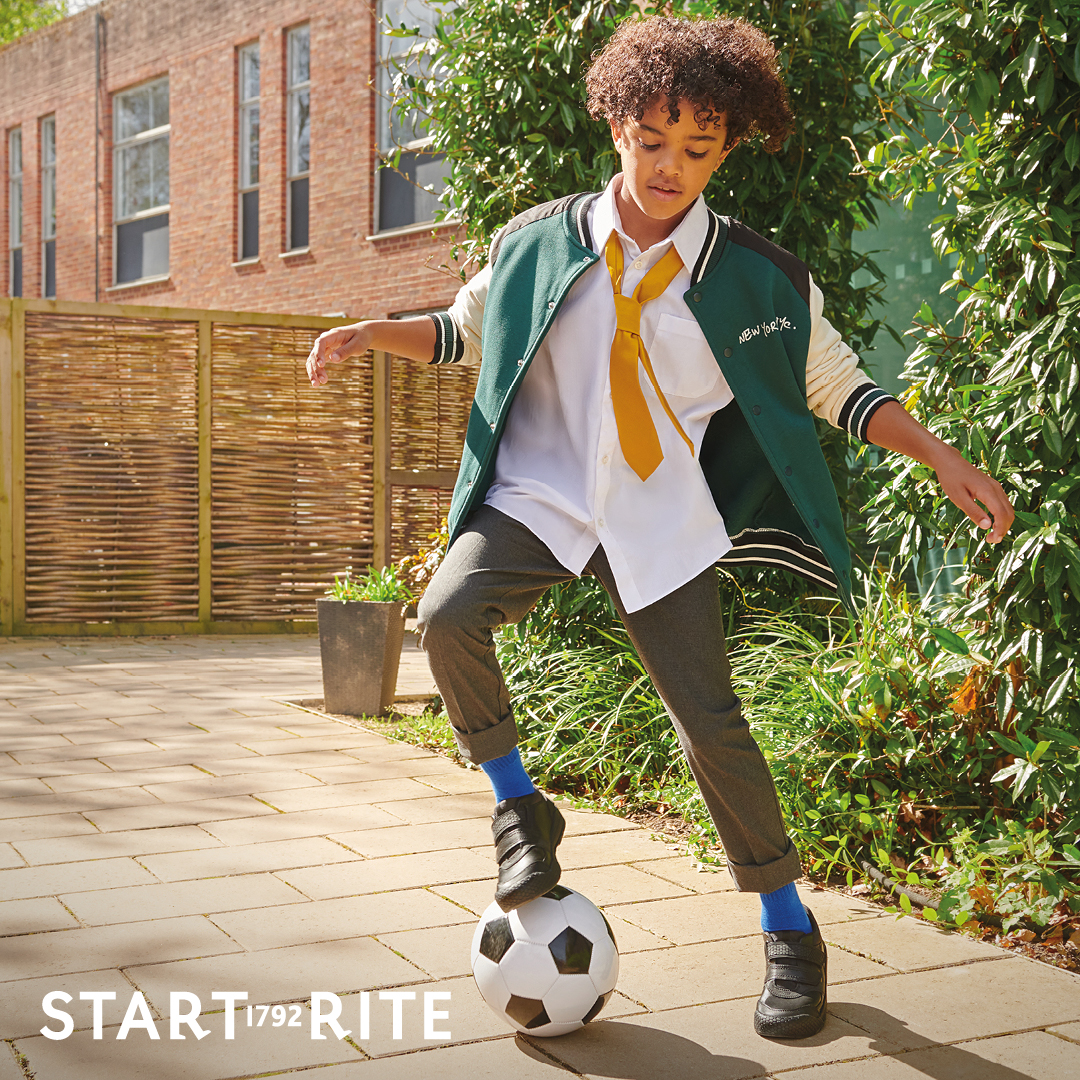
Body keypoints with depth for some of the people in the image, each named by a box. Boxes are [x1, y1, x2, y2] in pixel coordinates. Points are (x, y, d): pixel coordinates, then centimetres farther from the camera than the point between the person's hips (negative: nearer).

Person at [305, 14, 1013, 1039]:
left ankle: (788, 929, 19)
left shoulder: (760, 280, -3)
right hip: (536, 498, 1)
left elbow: (835, 387, 8)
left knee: (711, 723, -4)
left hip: (662, 523, -1)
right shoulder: (538, 243, -1)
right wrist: (375, 330, -2)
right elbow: (466, 328, 15)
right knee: (446, 614, -27)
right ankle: (519, 805, -1)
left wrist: (944, 462, -1)